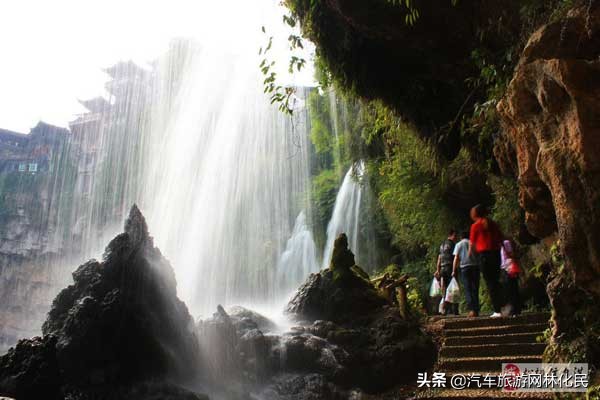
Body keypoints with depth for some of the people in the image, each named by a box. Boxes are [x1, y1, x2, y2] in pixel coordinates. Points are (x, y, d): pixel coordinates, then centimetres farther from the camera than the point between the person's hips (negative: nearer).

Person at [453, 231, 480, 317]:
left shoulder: (459, 244, 8)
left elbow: (456, 258, 1)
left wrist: (454, 270, 2)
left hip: (464, 267, -2)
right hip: (475, 266, 2)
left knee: (468, 290, -4)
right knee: (475, 289, 6)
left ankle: (472, 309, -18)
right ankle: (476, 310, 6)